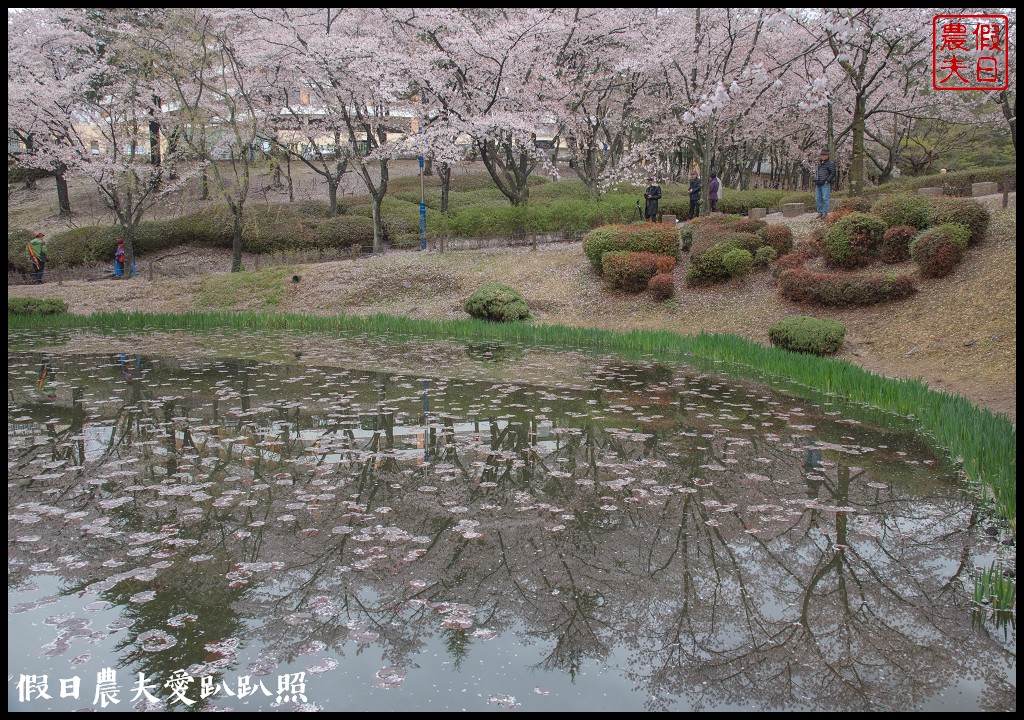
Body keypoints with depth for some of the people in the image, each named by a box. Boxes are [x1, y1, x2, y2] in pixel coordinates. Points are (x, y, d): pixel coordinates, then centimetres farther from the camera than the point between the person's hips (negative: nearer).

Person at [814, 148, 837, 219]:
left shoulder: (830, 163, -3)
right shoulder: (819, 163, 19)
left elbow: (833, 173, -9)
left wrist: (827, 180, -14)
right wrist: (815, 172, 13)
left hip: (825, 184, -7)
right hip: (818, 184, 7)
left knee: (825, 198, -8)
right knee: (817, 199, 6)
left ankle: (825, 213, -7)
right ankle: (820, 212, 12)